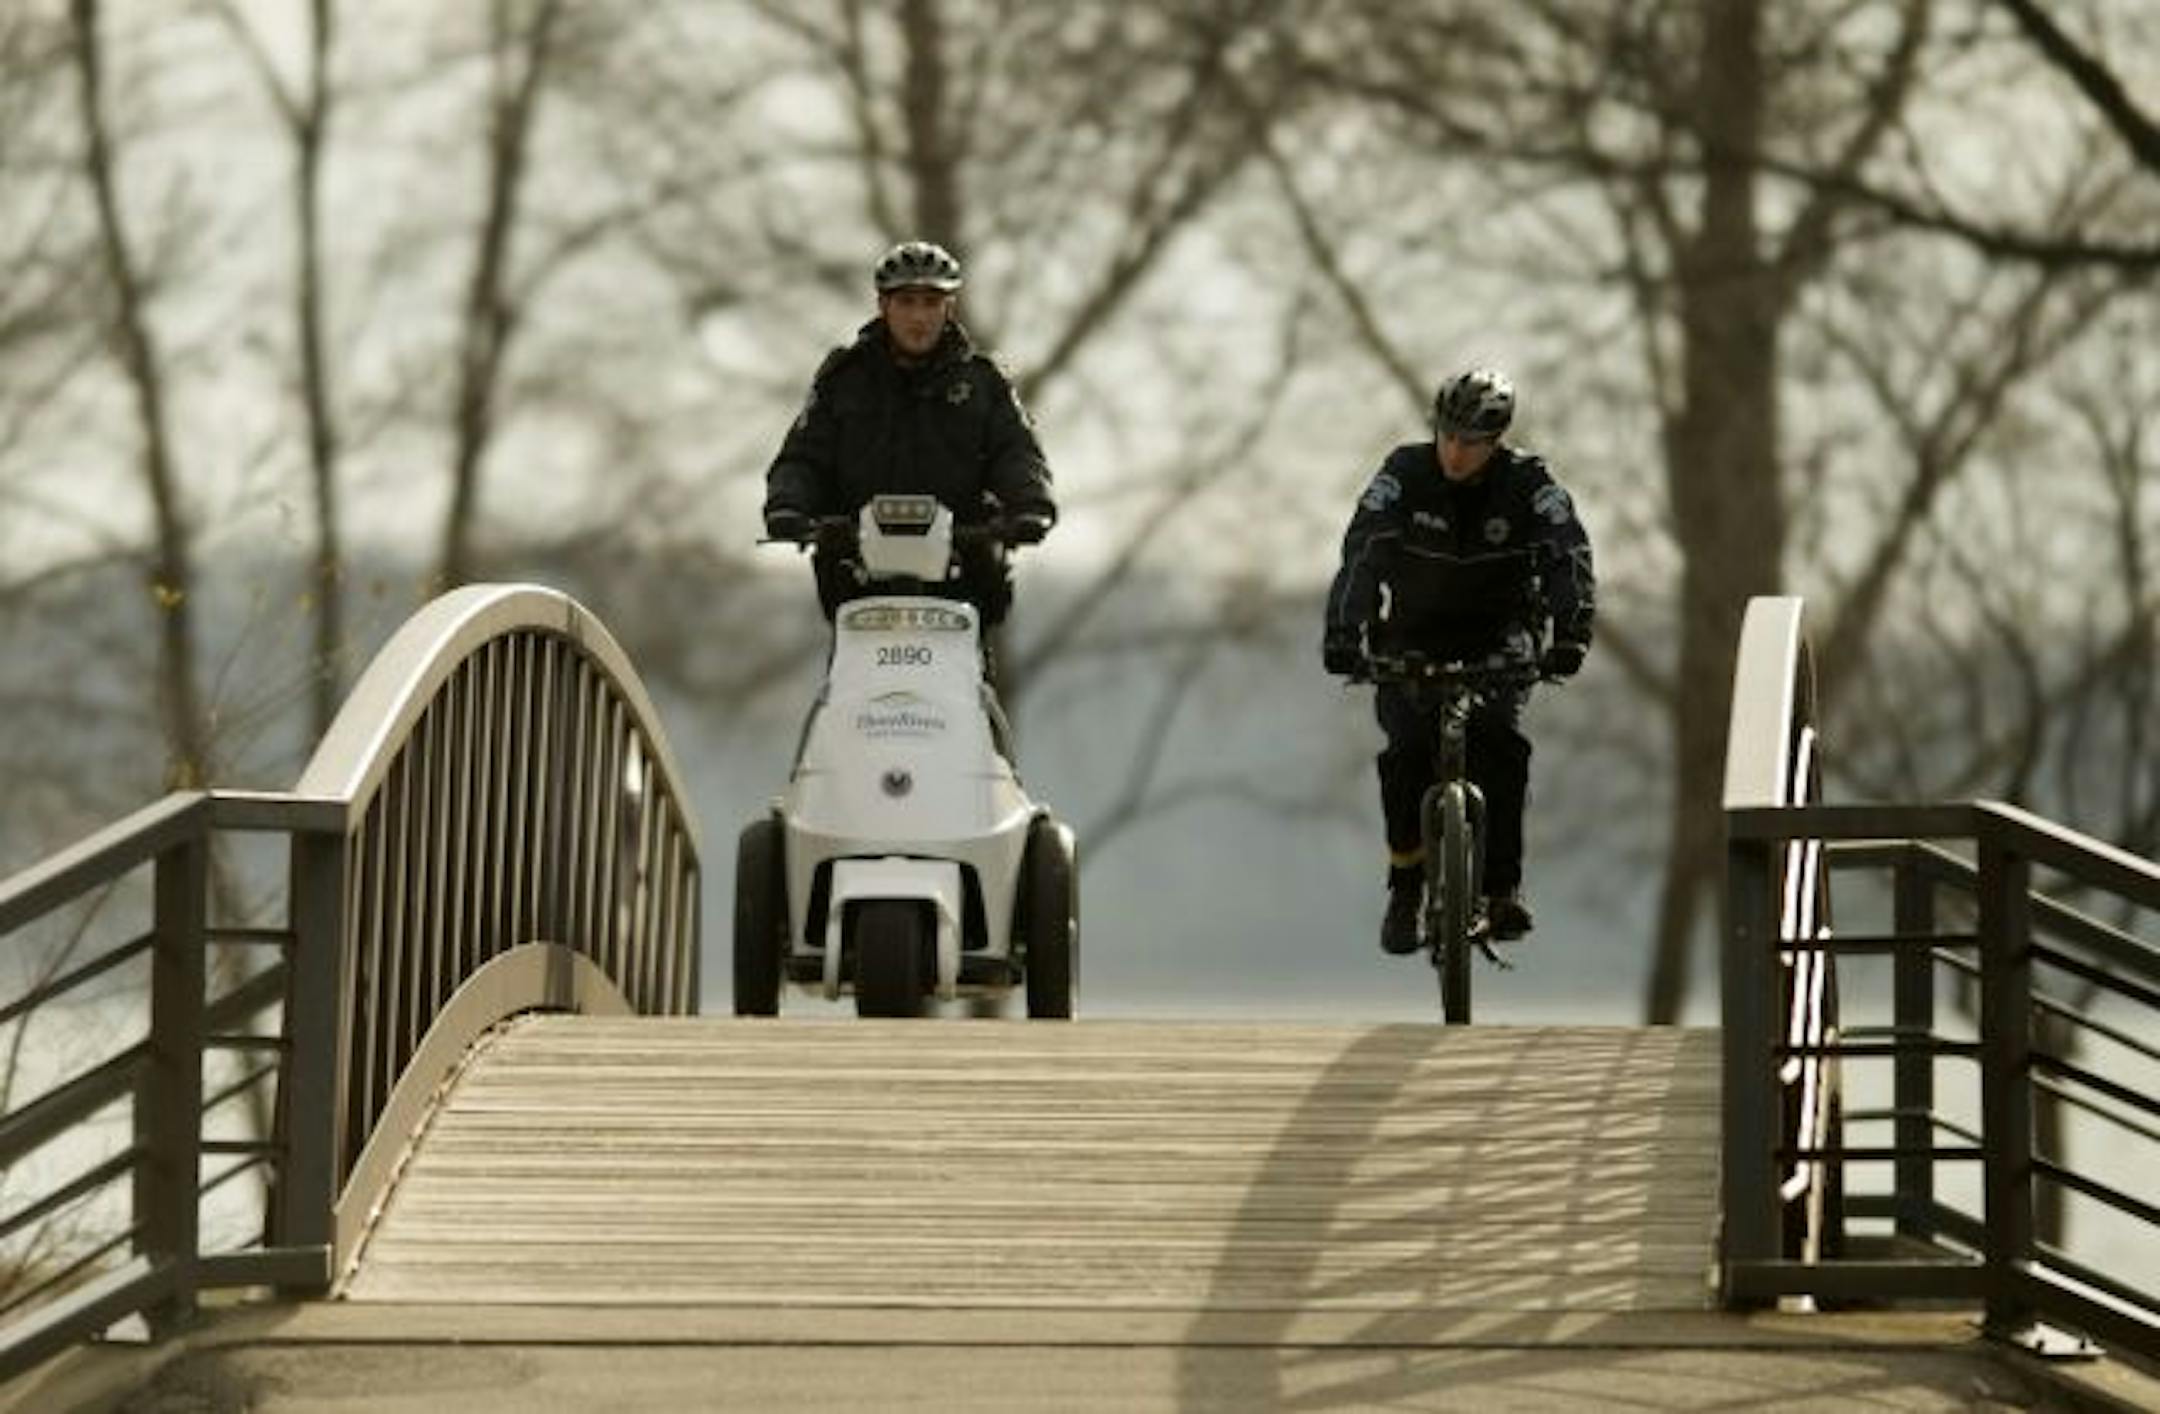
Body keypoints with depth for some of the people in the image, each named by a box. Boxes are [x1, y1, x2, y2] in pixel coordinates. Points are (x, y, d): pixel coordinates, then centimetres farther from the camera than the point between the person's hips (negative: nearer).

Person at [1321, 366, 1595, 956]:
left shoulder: (1528, 484, -15)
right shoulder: (1405, 474, -16)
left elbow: (1568, 555, -27)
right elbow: (1363, 551, -27)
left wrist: (1571, 633, -45)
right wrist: (1343, 632, -43)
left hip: (1496, 638, 0)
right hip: (1413, 636, 0)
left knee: (1498, 740, -26)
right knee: (1408, 748, -22)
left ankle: (1503, 891, -21)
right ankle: (1405, 883, -2)